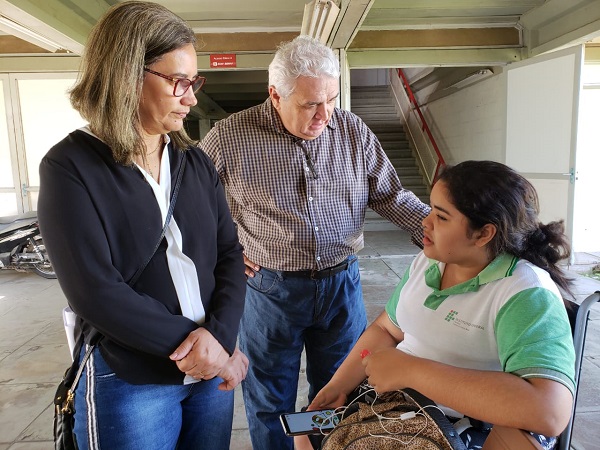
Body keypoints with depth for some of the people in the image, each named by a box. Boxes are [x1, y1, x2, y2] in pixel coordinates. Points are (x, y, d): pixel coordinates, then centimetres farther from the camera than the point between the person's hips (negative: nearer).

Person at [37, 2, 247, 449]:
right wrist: (192, 342, -17)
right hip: (128, 382, -4)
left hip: (212, 368, 5)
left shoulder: (195, 161, 3)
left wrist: (219, 335, -14)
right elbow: (96, 292, -19)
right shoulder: (70, 167, -11)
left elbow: (230, 253, 0)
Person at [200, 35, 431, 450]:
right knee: (270, 404, 18)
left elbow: (391, 196, 2)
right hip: (270, 288, -2)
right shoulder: (230, 136, -10)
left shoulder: (354, 131, -3)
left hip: (342, 284, 3)